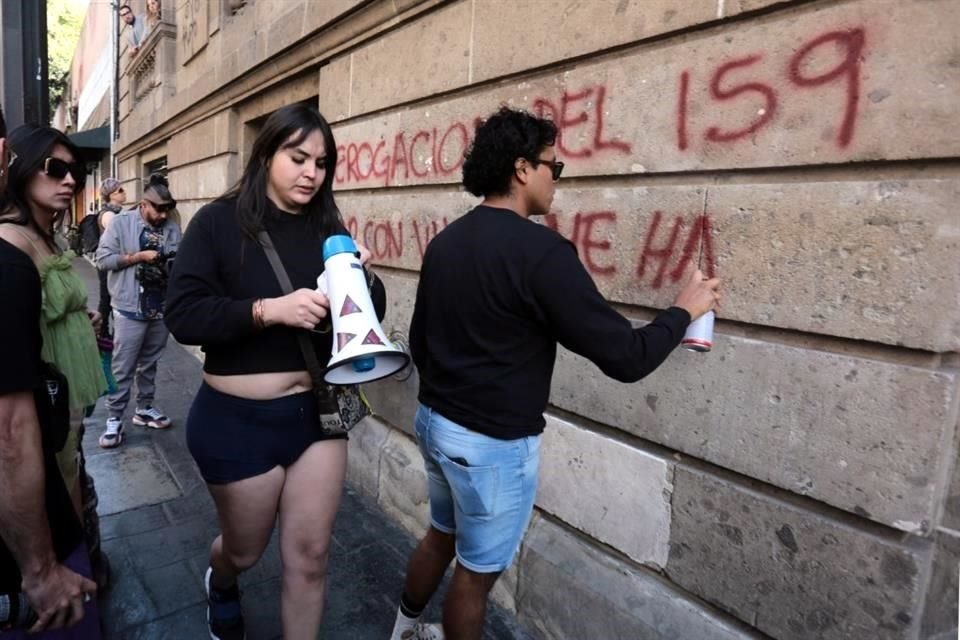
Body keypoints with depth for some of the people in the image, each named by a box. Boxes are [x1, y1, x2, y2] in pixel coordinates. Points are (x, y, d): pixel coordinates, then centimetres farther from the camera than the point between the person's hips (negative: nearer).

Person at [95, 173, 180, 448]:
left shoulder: (172, 227, 4)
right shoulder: (121, 222, -5)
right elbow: (103, 259, -8)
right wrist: (139, 257, -16)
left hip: (162, 308, 4)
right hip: (130, 309, -4)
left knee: (149, 364, 16)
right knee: (123, 368, 2)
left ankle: (144, 409, 29)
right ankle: (114, 418, 11)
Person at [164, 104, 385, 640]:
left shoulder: (328, 227, 2)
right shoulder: (220, 222, -8)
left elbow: (372, 314, 4)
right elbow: (182, 315, -17)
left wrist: (363, 275, -17)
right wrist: (269, 309, -30)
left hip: (317, 411, 3)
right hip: (238, 419, -2)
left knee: (310, 556, 9)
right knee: (246, 549, 21)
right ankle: (221, 584, 58)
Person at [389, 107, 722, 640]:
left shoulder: (445, 241, 3)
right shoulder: (541, 251, -22)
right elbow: (625, 357, -21)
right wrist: (684, 310, -4)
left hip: (432, 419, 8)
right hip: (493, 442, -8)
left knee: (441, 536, 29)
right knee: (477, 570, 14)